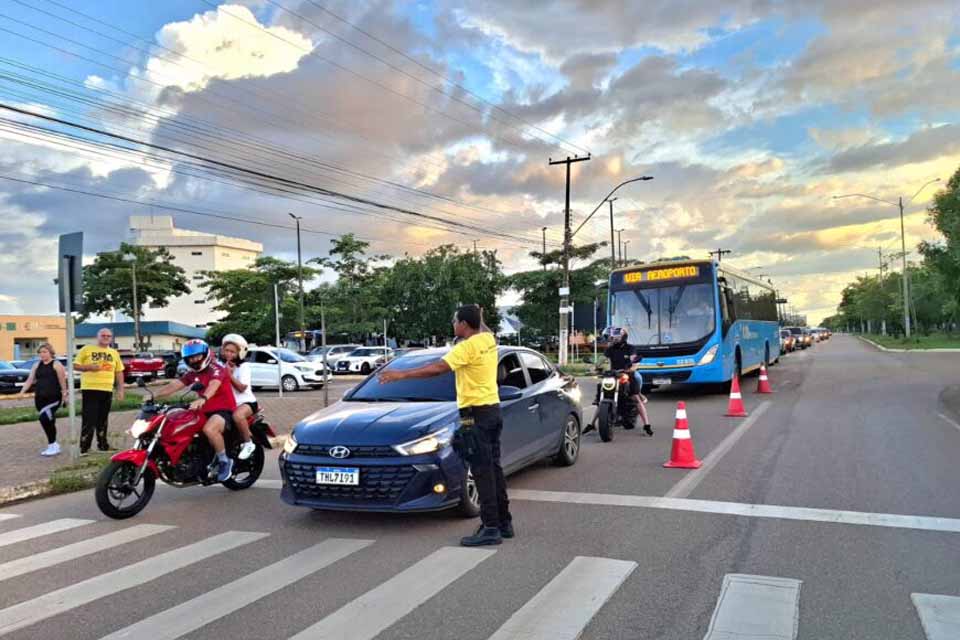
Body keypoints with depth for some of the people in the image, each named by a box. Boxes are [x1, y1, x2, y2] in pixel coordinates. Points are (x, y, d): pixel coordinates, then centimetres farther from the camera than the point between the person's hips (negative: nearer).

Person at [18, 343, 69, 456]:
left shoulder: (56, 365, -4)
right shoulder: (37, 365, 14)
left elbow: (62, 381, -6)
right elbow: (30, 379, 10)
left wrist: (64, 395, -8)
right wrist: (22, 391, -3)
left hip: (54, 398, -6)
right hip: (40, 398, 7)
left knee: (44, 418, -20)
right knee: (48, 421, 11)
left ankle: (52, 445, -9)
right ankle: (53, 445, 23)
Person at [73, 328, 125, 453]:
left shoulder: (114, 353, 15)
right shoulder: (87, 349, 2)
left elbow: (119, 372, 16)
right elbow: (75, 365, 2)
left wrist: (121, 389, 10)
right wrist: (89, 367, -15)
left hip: (107, 390, 4)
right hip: (90, 389, -4)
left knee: (103, 420, 12)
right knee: (89, 420, -8)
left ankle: (102, 444, 21)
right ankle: (84, 447, -4)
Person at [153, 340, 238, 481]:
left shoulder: (216, 369, -10)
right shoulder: (192, 374, 15)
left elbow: (213, 385, -31)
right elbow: (174, 385, 6)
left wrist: (202, 399, -50)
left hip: (223, 410, -9)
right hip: (205, 411, 9)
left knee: (209, 429, -37)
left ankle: (225, 461, -15)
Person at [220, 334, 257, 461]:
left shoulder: (244, 366, -8)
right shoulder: (222, 365, 12)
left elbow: (241, 388, -17)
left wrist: (230, 375, -23)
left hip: (246, 401, -7)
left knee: (237, 415, -38)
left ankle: (248, 444, -20)